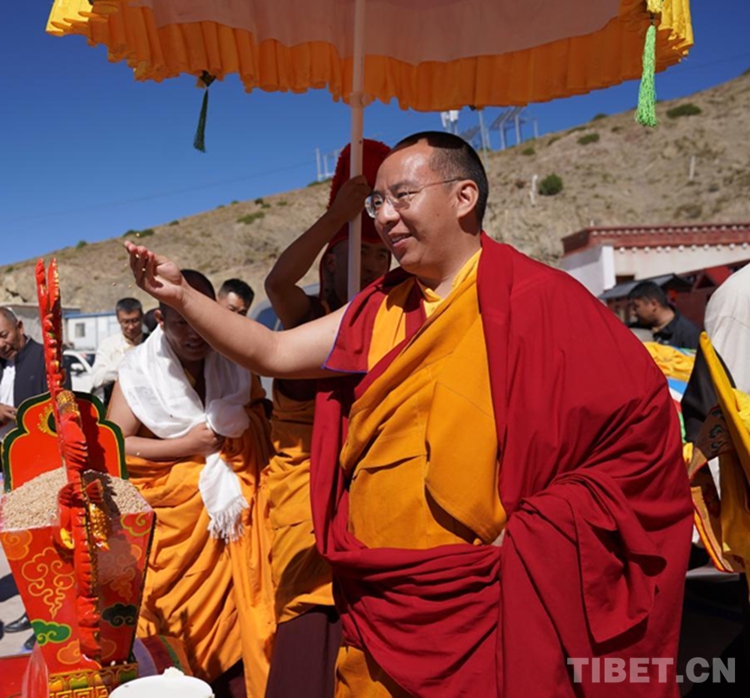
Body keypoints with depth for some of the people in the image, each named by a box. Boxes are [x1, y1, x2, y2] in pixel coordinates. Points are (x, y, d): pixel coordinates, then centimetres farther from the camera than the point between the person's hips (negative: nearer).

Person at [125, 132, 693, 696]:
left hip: (477, 606, -5)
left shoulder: (538, 299, -10)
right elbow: (272, 354, 9)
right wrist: (182, 297, 0)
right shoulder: (378, 311, 7)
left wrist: (535, 531, -14)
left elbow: (643, 425, -11)